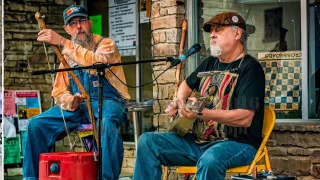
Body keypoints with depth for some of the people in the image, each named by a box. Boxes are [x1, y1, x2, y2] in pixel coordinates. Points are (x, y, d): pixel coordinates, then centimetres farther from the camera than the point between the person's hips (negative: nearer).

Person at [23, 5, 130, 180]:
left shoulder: (106, 44, -1)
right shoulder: (67, 54, 15)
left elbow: (97, 62, -27)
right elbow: (59, 92, 13)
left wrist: (62, 42, -27)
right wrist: (70, 101, -12)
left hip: (107, 102, -5)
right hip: (78, 106, 5)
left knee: (107, 123, -40)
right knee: (37, 124, -9)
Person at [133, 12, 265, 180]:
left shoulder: (250, 68, -10)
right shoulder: (210, 63, 14)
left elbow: (245, 118, -22)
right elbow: (187, 84, 35)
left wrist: (202, 113, -30)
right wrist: (180, 101, 12)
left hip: (236, 143, -7)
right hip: (198, 141, 8)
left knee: (209, 160, -41)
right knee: (147, 141, -6)